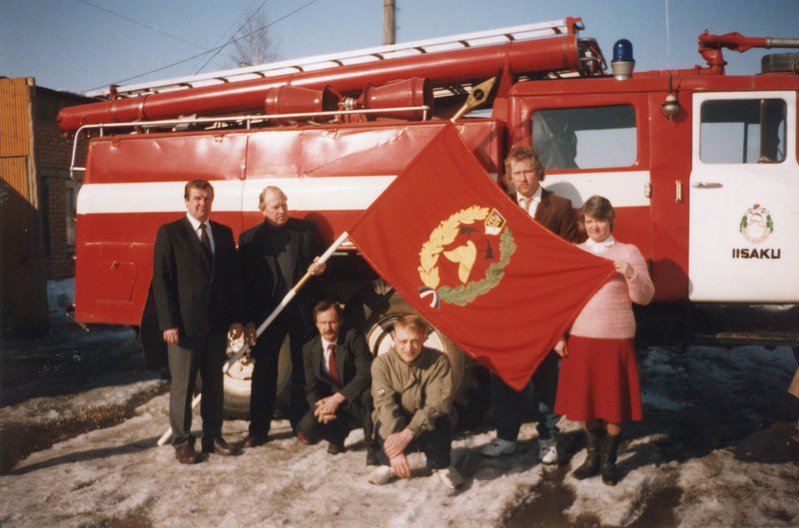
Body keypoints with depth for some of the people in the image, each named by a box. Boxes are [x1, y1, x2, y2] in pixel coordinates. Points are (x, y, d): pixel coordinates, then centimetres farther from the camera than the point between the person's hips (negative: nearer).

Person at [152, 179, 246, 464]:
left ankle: (213, 437, 24)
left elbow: (234, 278, 10)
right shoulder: (169, 233, -2)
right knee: (182, 385, 4)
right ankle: (182, 441, 17)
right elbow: (161, 280, -6)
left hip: (217, 323, 4)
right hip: (185, 323, -4)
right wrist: (168, 323, -13)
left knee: (214, 383, 12)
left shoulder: (224, 233, 11)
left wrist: (237, 318, 4)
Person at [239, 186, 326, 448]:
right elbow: (246, 281, 1)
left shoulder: (307, 229, 6)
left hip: (302, 311, 1)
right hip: (267, 313, -1)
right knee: (264, 371, 4)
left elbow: (320, 259, 16)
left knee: (303, 368, 8)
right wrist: (248, 320, -4)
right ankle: (259, 428, 15)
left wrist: (319, 268, -10)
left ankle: (301, 424, 22)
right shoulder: (249, 238, 3)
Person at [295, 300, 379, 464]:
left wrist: (337, 398, -26)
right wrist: (321, 407, -22)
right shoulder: (309, 349, 1)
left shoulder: (353, 338, -10)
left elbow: (366, 373, -21)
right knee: (307, 426, -26)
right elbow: (311, 387, 1)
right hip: (329, 402, 3)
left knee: (369, 393, -39)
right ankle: (340, 432, 9)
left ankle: (372, 445, -15)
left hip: (356, 401, -3)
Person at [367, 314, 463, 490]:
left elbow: (438, 402, -24)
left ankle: (441, 466, -2)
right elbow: (385, 404, -23)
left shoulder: (438, 361, -16)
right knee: (383, 424, -33)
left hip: (425, 424, 0)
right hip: (395, 427, 0)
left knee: (438, 424, -34)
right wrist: (395, 451, -35)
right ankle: (388, 464, -1)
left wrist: (407, 434, -36)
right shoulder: (382, 363, -14)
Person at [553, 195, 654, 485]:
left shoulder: (628, 252, 1)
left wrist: (631, 275, -22)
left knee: (614, 403, 4)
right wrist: (559, 335, 5)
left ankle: (609, 461, 22)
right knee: (585, 401, 9)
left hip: (616, 339, -2)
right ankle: (593, 457, 27)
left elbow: (644, 297, -4)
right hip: (580, 339, 2)